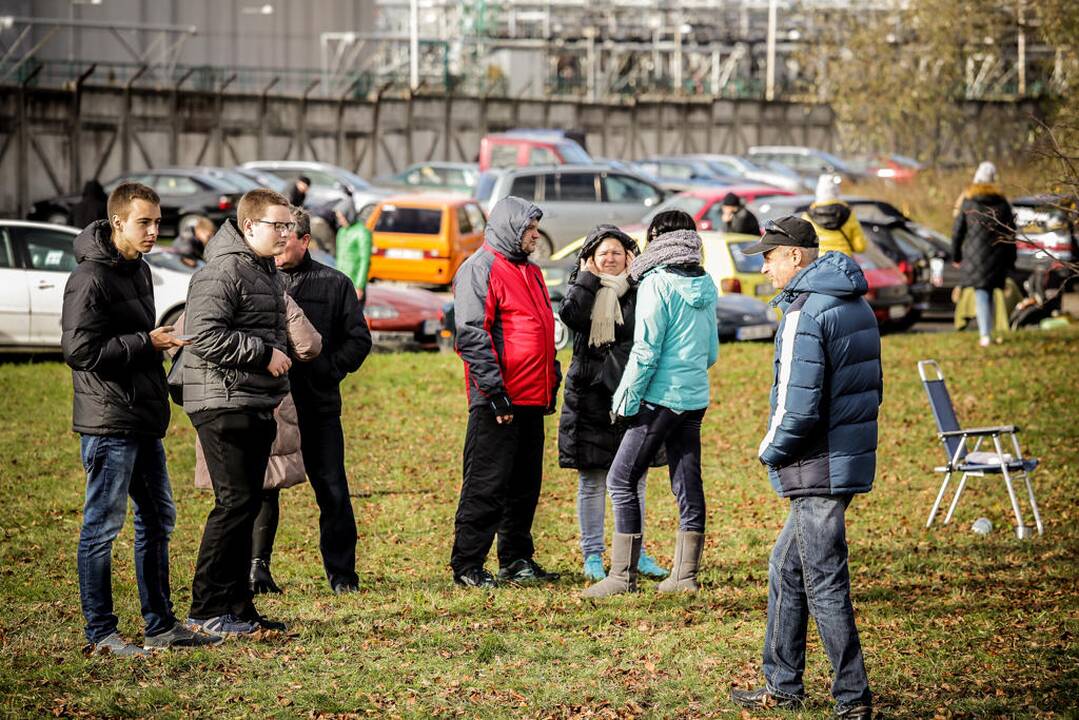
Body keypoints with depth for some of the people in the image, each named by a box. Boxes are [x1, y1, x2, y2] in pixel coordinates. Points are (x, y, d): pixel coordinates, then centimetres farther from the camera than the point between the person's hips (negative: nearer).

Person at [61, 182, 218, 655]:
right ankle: (100, 632, 3)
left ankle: (160, 624, 23)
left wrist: (161, 340, 11)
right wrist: (147, 343, -18)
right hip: (108, 423, -10)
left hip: (144, 420, 10)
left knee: (158, 518, 15)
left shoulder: (139, 270, 15)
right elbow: (79, 349, -21)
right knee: (103, 526, -3)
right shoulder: (90, 278, -15)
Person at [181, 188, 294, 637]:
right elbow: (206, 335, -24)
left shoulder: (269, 274, 18)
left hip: (258, 406, 10)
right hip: (223, 404, -10)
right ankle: (206, 611, -9)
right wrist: (264, 355, -19)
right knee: (235, 501, -12)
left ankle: (237, 607, 16)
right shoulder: (222, 272, -14)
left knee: (248, 503, 11)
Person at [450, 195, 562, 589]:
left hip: (531, 398, 9)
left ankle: (517, 560, 21)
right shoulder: (480, 268, -9)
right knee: (486, 483, -7)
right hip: (499, 401, -9)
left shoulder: (530, 272, 19)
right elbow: (472, 334, -16)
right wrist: (493, 390, -20)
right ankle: (467, 566, -4)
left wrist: (552, 383, 20)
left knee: (525, 483, 13)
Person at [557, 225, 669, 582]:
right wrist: (588, 277, -10)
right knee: (592, 479, 0)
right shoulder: (581, 286, 5)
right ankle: (592, 555, 7)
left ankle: (635, 552, 15)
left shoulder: (637, 288, 9)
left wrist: (635, 277, -11)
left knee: (634, 477, 6)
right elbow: (571, 315, -18)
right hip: (590, 392, -2)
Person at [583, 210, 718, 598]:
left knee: (621, 479, -2)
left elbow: (645, 351, -15)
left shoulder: (658, 283, -13)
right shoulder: (706, 285, 9)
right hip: (695, 398, 8)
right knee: (688, 486, 9)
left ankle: (623, 576, -5)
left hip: (661, 399, -8)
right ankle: (685, 575, 11)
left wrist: (626, 401, -8)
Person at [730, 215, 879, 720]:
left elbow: (798, 408, -24)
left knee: (825, 585, -4)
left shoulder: (804, 314, -18)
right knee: (785, 570, 19)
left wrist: (770, 451, -5)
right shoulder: (856, 305, 12)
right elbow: (870, 390, 19)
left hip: (817, 470, -10)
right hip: (850, 458, 10)